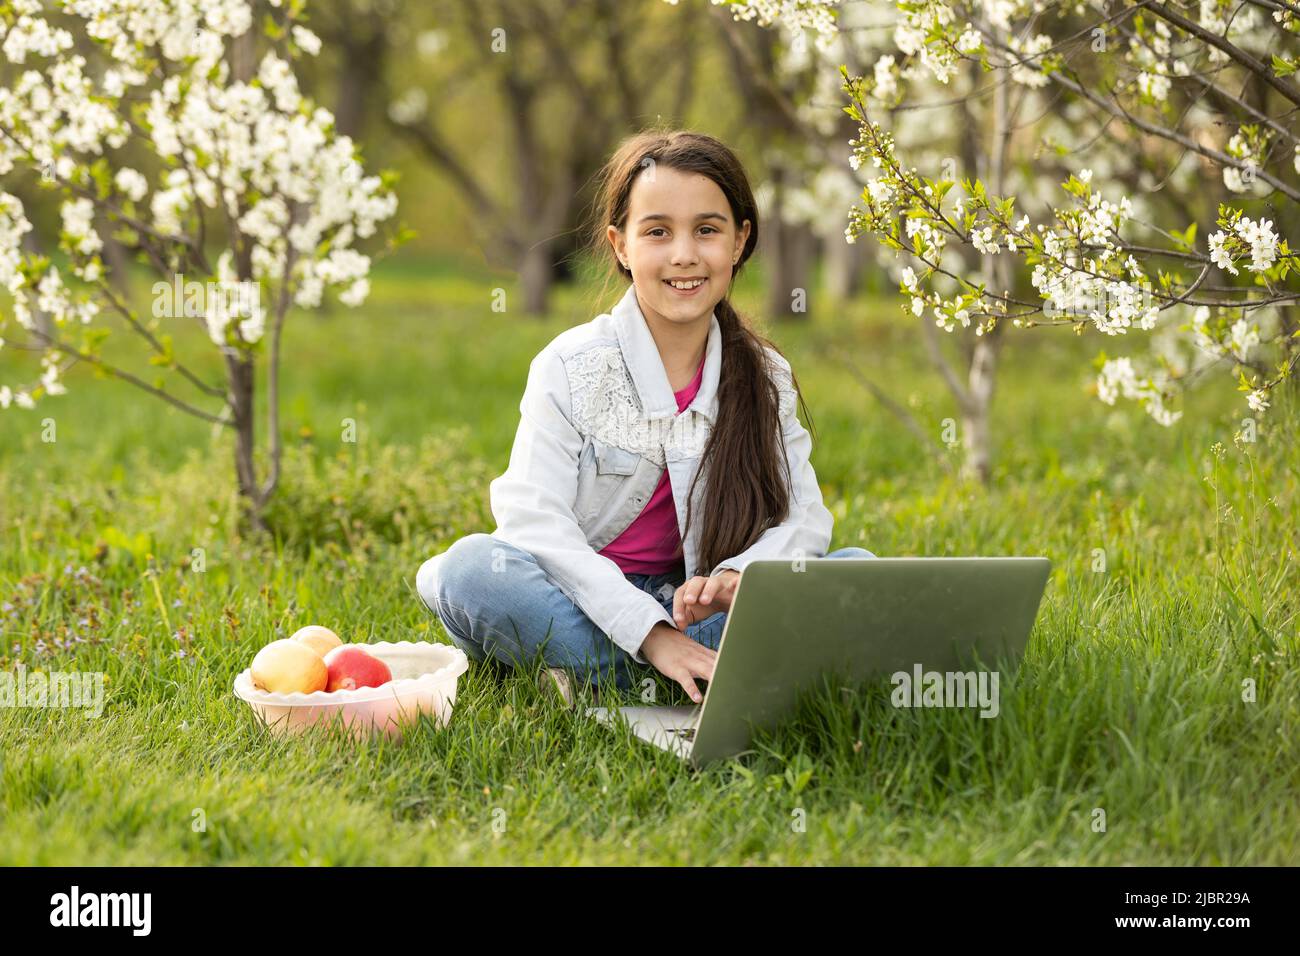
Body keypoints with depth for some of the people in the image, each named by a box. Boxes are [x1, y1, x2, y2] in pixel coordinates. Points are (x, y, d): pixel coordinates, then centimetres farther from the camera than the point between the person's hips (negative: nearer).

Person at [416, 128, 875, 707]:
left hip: (692, 610, 4)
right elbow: (535, 520, -18)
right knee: (473, 568, -33)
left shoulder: (765, 376, 4)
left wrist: (740, 576, -26)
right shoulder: (572, 366, -7)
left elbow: (804, 515, -2)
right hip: (583, 604, -3)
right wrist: (649, 632, -29)